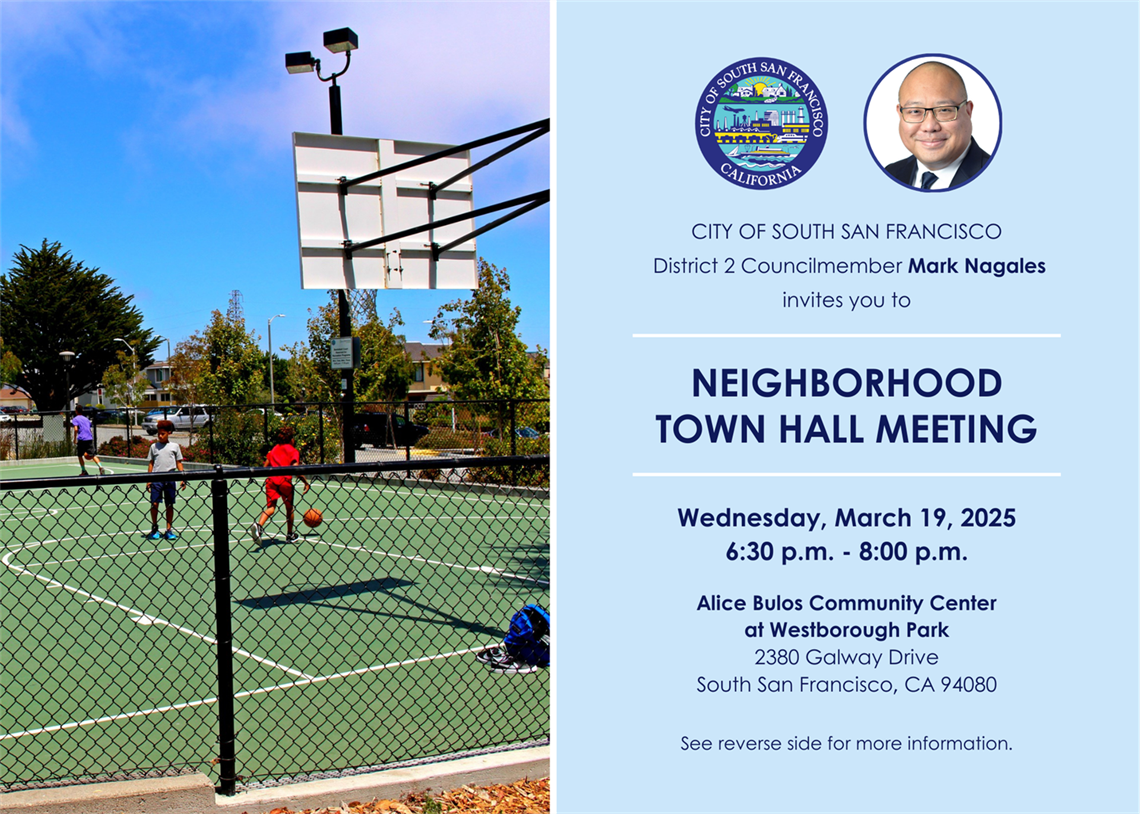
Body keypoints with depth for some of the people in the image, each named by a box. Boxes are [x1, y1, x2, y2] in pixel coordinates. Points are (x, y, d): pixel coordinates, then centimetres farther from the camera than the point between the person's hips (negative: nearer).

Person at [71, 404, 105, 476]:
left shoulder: (75, 419, 5)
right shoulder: (86, 419, 22)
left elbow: (76, 429, -11)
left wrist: (75, 438, -3)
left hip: (81, 439, -4)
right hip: (90, 438, 4)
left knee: (80, 455, 13)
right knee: (93, 455, -1)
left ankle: (84, 471, 11)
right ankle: (100, 467, -24)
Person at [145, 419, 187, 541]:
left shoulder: (174, 446, 6)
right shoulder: (154, 447, 7)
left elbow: (179, 463, 8)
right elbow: (150, 464, 10)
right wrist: (148, 480, 3)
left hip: (170, 479, 0)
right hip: (156, 479, 0)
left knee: (170, 505, 4)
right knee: (154, 503, -6)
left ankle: (169, 530, 12)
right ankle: (154, 528, 10)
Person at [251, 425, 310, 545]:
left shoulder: (274, 449, 19)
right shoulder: (293, 451, 3)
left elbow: (265, 466, 17)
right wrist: (306, 482, -6)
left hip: (271, 480, 3)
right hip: (285, 481, -3)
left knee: (271, 507, -2)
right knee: (289, 508, 14)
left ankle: (258, 525, -31)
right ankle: (290, 535, 26)